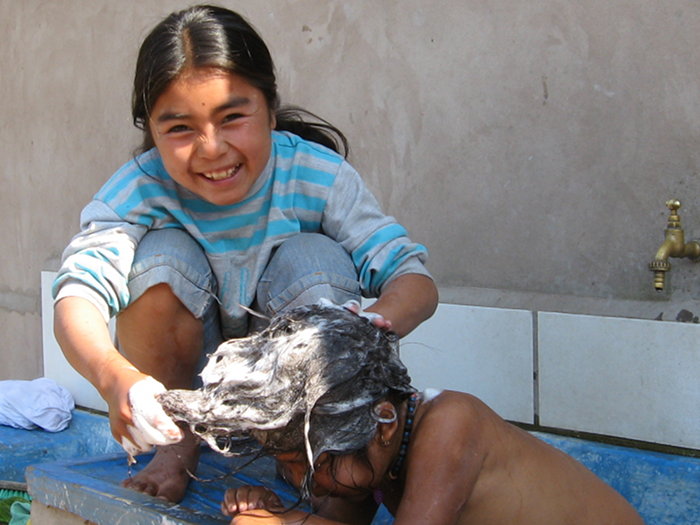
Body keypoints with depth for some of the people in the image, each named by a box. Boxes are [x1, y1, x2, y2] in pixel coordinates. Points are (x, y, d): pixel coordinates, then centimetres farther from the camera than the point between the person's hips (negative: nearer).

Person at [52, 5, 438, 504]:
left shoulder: (317, 176, -21)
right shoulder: (140, 189, -22)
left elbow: (415, 279, -27)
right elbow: (77, 296, -37)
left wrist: (373, 328, -53)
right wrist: (115, 378, -61)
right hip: (183, 383, 1)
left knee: (313, 259, -28)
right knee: (163, 254, -26)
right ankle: (178, 446, -6)